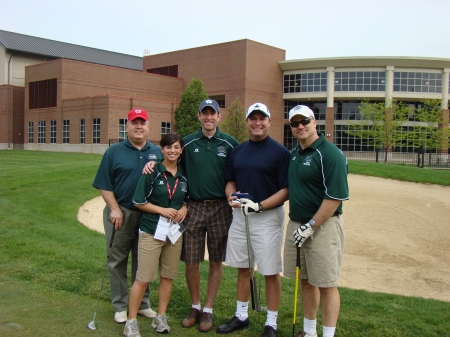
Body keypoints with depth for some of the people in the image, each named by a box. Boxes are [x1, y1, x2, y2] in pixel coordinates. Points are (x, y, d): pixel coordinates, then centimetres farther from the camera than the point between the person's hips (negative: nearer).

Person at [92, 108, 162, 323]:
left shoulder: (157, 152, 6)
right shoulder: (114, 151, -1)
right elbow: (104, 185, -3)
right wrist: (115, 209, -10)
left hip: (149, 215, 2)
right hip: (120, 213, -2)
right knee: (118, 262, 7)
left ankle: (143, 304, 25)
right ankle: (120, 306, 20)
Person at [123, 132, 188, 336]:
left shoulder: (184, 175, 6)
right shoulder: (152, 172, -8)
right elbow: (138, 202, -7)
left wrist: (184, 209, -5)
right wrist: (162, 210, -16)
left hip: (175, 231, 5)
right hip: (152, 231, -4)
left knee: (168, 276, 11)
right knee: (143, 278, -2)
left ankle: (160, 318, 26)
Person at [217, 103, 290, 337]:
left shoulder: (280, 152, -9)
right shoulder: (237, 151, 9)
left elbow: (286, 190, -11)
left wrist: (259, 206, -22)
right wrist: (231, 196, -6)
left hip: (268, 217, -5)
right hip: (239, 215, 6)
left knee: (270, 271, 3)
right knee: (242, 267, 15)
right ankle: (241, 316, 31)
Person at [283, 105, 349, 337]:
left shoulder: (329, 153, -13)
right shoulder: (293, 154, 12)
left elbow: (335, 197, -19)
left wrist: (311, 226, -18)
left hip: (322, 226, -8)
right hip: (296, 225, 8)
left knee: (326, 284, 2)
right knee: (305, 280, 16)